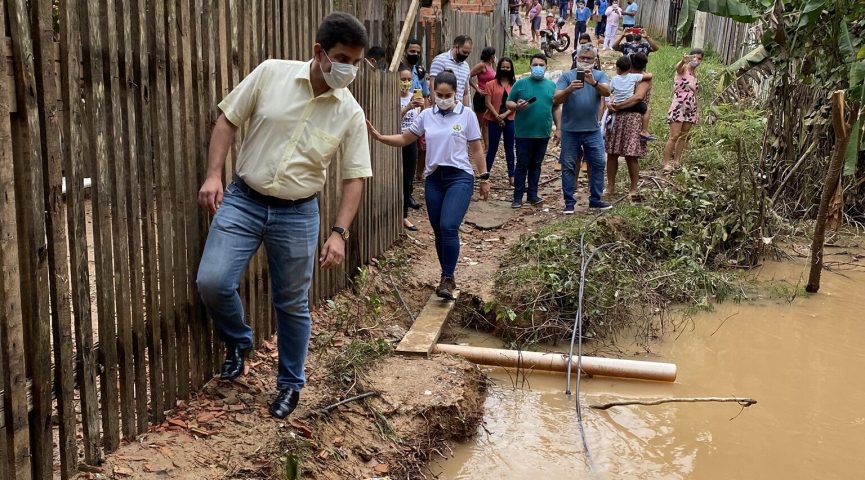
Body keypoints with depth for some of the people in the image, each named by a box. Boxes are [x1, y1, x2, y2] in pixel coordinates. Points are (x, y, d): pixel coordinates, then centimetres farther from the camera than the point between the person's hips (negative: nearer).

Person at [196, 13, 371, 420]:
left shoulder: (351, 114, -6)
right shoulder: (270, 73, -7)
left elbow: (354, 178, -2)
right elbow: (228, 121, 1)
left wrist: (339, 232, -12)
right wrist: (214, 175, -10)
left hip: (297, 214, 0)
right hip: (243, 199, 0)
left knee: (292, 304, 8)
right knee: (212, 282, -12)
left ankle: (290, 384, 28)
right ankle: (238, 342, 19)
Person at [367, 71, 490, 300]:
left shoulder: (467, 115, -1)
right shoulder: (426, 115, 7)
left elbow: (476, 149, 3)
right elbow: (404, 139, 13)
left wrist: (484, 178, 4)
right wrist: (379, 136, -1)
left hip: (459, 177, -4)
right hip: (434, 178, 4)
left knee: (448, 227, -19)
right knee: (439, 232, 7)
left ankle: (447, 279, -10)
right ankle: (448, 278, 22)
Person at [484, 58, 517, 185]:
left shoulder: (514, 85, 5)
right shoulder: (491, 84, 1)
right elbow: (488, 103, -4)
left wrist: (505, 114, -13)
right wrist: (498, 117, -12)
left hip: (510, 120, 1)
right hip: (494, 120, -1)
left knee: (509, 149, 6)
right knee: (492, 148, 4)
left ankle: (511, 176, 12)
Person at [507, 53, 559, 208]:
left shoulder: (551, 85, 10)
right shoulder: (521, 83, 1)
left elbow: (556, 108, 14)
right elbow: (509, 103, 2)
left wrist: (558, 128, 10)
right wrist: (517, 106, -19)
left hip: (543, 133, 3)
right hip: (524, 133, -3)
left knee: (536, 165, 10)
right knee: (522, 165, 1)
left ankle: (532, 194, 18)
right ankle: (518, 197, 6)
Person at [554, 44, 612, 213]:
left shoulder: (600, 76, 5)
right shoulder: (567, 76, 1)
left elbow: (607, 92, -15)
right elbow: (556, 99, -8)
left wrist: (593, 82, -34)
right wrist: (569, 89, -27)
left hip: (593, 130, 1)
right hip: (570, 130, -1)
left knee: (598, 164, 4)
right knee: (568, 167, 3)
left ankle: (595, 200, 14)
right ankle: (569, 202, 10)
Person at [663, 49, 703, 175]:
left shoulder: (695, 74, 14)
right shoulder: (683, 69, -7)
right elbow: (677, 67, -33)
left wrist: (696, 111, 19)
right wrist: (683, 60, -56)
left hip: (690, 109, 8)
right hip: (678, 107, -7)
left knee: (683, 137, 9)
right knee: (674, 136, -12)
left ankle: (677, 162, 15)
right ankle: (666, 164, -11)